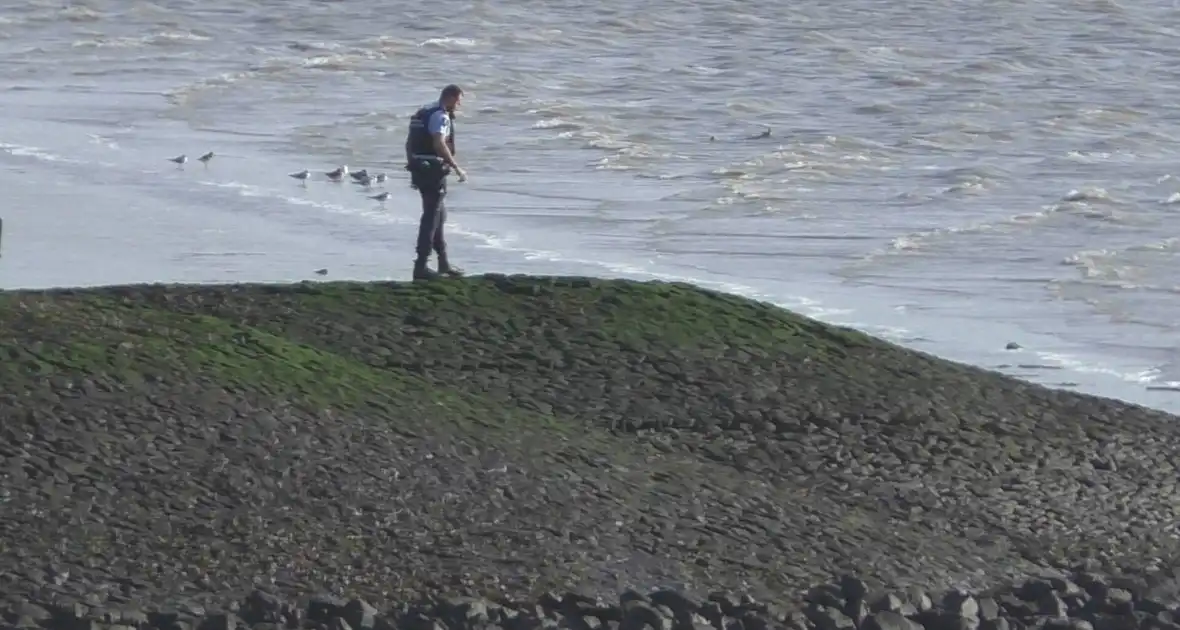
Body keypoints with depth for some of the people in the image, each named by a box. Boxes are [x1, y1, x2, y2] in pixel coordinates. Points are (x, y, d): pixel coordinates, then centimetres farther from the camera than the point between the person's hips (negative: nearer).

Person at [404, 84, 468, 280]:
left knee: (439, 214, 19)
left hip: (419, 170, 10)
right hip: (433, 170, -10)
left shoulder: (423, 113, 17)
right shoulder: (441, 116, -13)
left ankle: (444, 262, 27)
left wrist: (413, 167, 23)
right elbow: (439, 144, -26)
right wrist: (456, 168, -23)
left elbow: (409, 143, 20)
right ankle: (421, 266, -8)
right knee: (431, 217, -6)